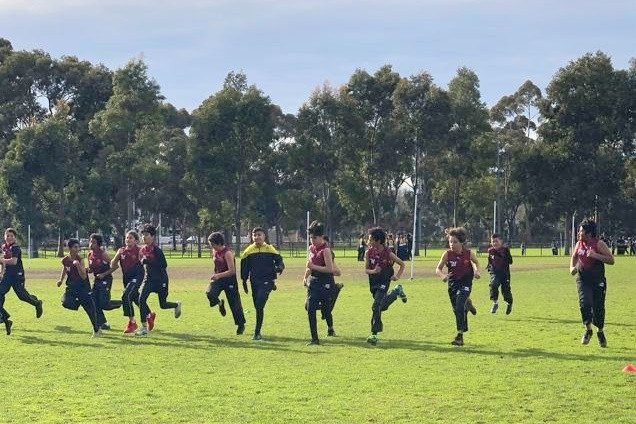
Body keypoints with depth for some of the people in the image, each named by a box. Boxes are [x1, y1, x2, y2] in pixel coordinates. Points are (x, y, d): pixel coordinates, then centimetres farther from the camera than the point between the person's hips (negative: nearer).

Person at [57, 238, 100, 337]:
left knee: (90, 308, -3)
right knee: (66, 303, -23)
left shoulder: (80, 259, -16)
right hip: (71, 285, 3)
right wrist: (61, 280, 12)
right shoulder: (65, 260, -6)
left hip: (83, 285, -3)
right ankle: (76, 302, 13)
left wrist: (78, 265, -34)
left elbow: (83, 276, -22)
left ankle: (96, 329, 14)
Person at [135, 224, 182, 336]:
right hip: (149, 278, 5)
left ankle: (177, 305, 43)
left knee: (163, 305, 6)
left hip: (160, 279, -5)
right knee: (141, 299, -16)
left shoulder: (157, 250, -18)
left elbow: (164, 265, -22)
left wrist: (148, 261, -27)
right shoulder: (143, 250, 3)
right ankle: (144, 327, -10)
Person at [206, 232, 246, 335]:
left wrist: (219, 275, -36)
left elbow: (232, 271, -27)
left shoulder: (227, 253, -21)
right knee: (210, 293, -24)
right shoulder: (215, 251, 3)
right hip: (218, 278, 6)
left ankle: (241, 325, 20)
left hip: (229, 280, -6)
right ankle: (220, 304, 9)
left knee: (234, 304, 2)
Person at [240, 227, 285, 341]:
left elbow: (279, 260, 3)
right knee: (257, 307, 9)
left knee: (259, 305, -15)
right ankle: (258, 333, 21)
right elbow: (244, 267, 13)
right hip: (254, 282, 3)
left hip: (267, 281, -3)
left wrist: (279, 268, -19)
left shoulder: (270, 249, 0)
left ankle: (257, 332, -11)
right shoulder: (248, 251, 6)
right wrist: (244, 281, 12)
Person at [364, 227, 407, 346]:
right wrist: (373, 271, -21)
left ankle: (374, 334, -13)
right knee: (382, 305, 20)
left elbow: (402, 264, -1)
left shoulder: (388, 253, -16)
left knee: (376, 306, -17)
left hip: (384, 281, -5)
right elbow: (366, 269, 0)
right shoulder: (369, 252, -6)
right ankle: (397, 291, 49)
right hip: (373, 281, 5)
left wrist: (397, 276, -12)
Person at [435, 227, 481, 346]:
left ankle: (460, 335, -18)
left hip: (465, 283, -3)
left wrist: (477, 271, -11)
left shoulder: (469, 253, -12)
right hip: (453, 284, 3)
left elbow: (476, 262, 9)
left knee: (459, 308, -20)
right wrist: (443, 275, -30)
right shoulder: (447, 254, -12)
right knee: (456, 310, 11)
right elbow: (438, 269, -9)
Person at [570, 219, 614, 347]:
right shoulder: (579, 244, 2)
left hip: (598, 281, -3)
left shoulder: (598, 244, -13)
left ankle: (600, 332, 29)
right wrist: (572, 267, 3)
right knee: (585, 303, -18)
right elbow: (574, 257, 22)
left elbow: (611, 260, -17)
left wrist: (595, 255, -28)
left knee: (598, 308, 3)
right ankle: (588, 330, 3)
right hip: (583, 280, 3)